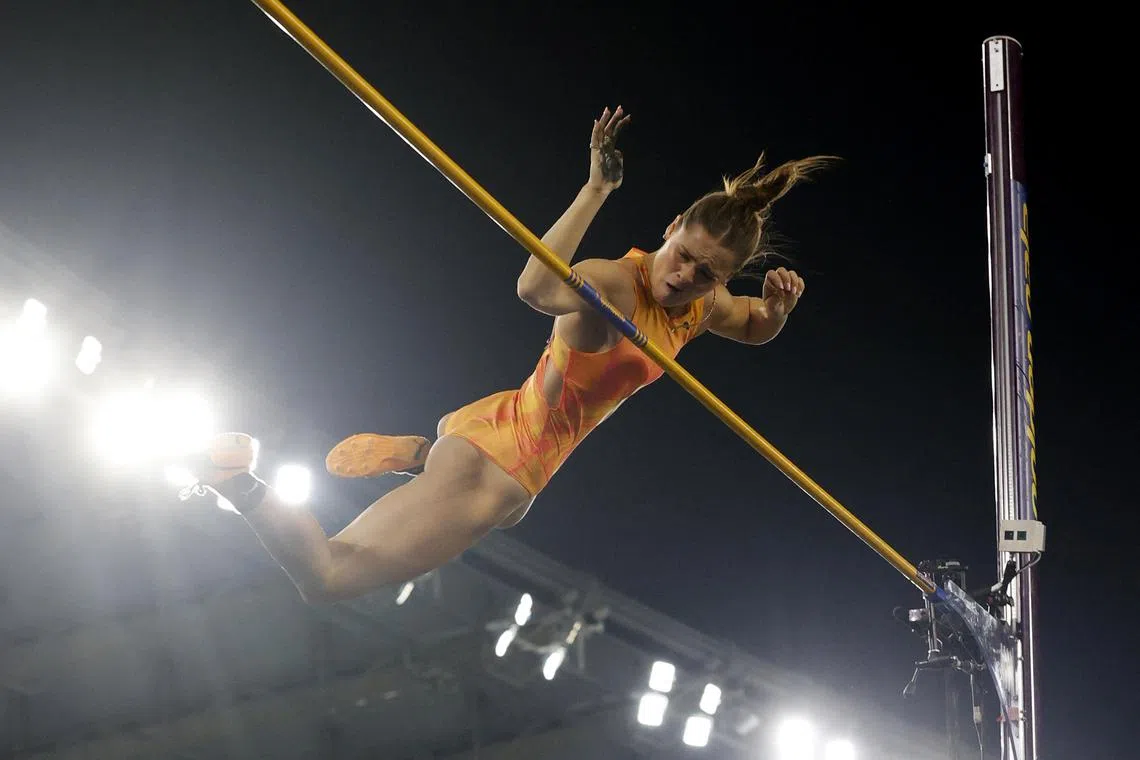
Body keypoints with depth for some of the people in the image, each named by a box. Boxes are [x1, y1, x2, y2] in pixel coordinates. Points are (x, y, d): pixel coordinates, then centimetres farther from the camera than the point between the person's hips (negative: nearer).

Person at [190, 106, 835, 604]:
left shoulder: (702, 304, 0)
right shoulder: (615, 283, -26)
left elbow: (755, 329, 23)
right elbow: (537, 289, -50)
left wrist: (778, 305, -1)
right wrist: (597, 189, -54)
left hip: (519, 477, 9)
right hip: (494, 460, -9)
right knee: (325, 576, -18)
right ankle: (237, 482, -7)